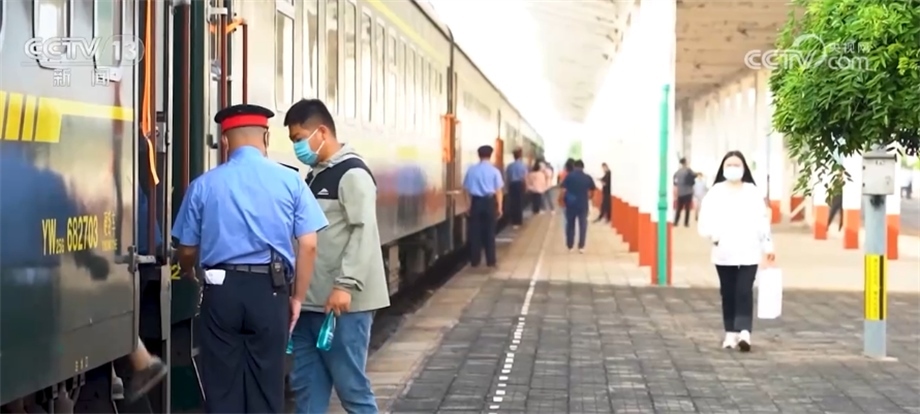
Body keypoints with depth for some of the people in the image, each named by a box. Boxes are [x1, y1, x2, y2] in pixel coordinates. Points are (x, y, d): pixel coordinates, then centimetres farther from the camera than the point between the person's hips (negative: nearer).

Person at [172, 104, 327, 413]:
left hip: (221, 290, 0)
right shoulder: (290, 181, 0)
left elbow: (187, 250, 10)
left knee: (221, 387, 7)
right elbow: (308, 246, -3)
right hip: (269, 290, 0)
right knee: (267, 385, 7)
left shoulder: (203, 185, 1)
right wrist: (297, 297, 7)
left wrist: (190, 275, 32)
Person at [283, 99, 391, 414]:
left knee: (351, 386, -4)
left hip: (343, 302, -9)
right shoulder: (315, 175, 17)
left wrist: (345, 285, -23)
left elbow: (364, 232, -17)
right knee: (306, 384, 9)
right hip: (311, 302, 9)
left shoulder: (352, 173, -9)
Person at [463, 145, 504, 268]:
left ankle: (475, 260, 8)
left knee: (475, 232, 7)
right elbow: (498, 191, -4)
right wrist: (499, 207, 2)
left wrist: (469, 206, 9)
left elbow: (467, 189, 2)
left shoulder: (471, 170, 1)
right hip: (489, 202, -1)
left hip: (476, 202, 1)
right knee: (489, 232, 6)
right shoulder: (494, 171, -4)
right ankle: (491, 261, 7)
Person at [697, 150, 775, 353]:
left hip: (748, 252, -1)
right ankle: (731, 333, 14)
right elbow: (705, 220, -3)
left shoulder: (753, 192, 6)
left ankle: (744, 332, -18)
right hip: (724, 253, 1)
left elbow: (762, 220, 7)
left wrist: (768, 246, 5)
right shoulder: (716, 192, 3)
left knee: (744, 292, -10)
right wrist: (713, 235, -21)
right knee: (728, 293, 7)